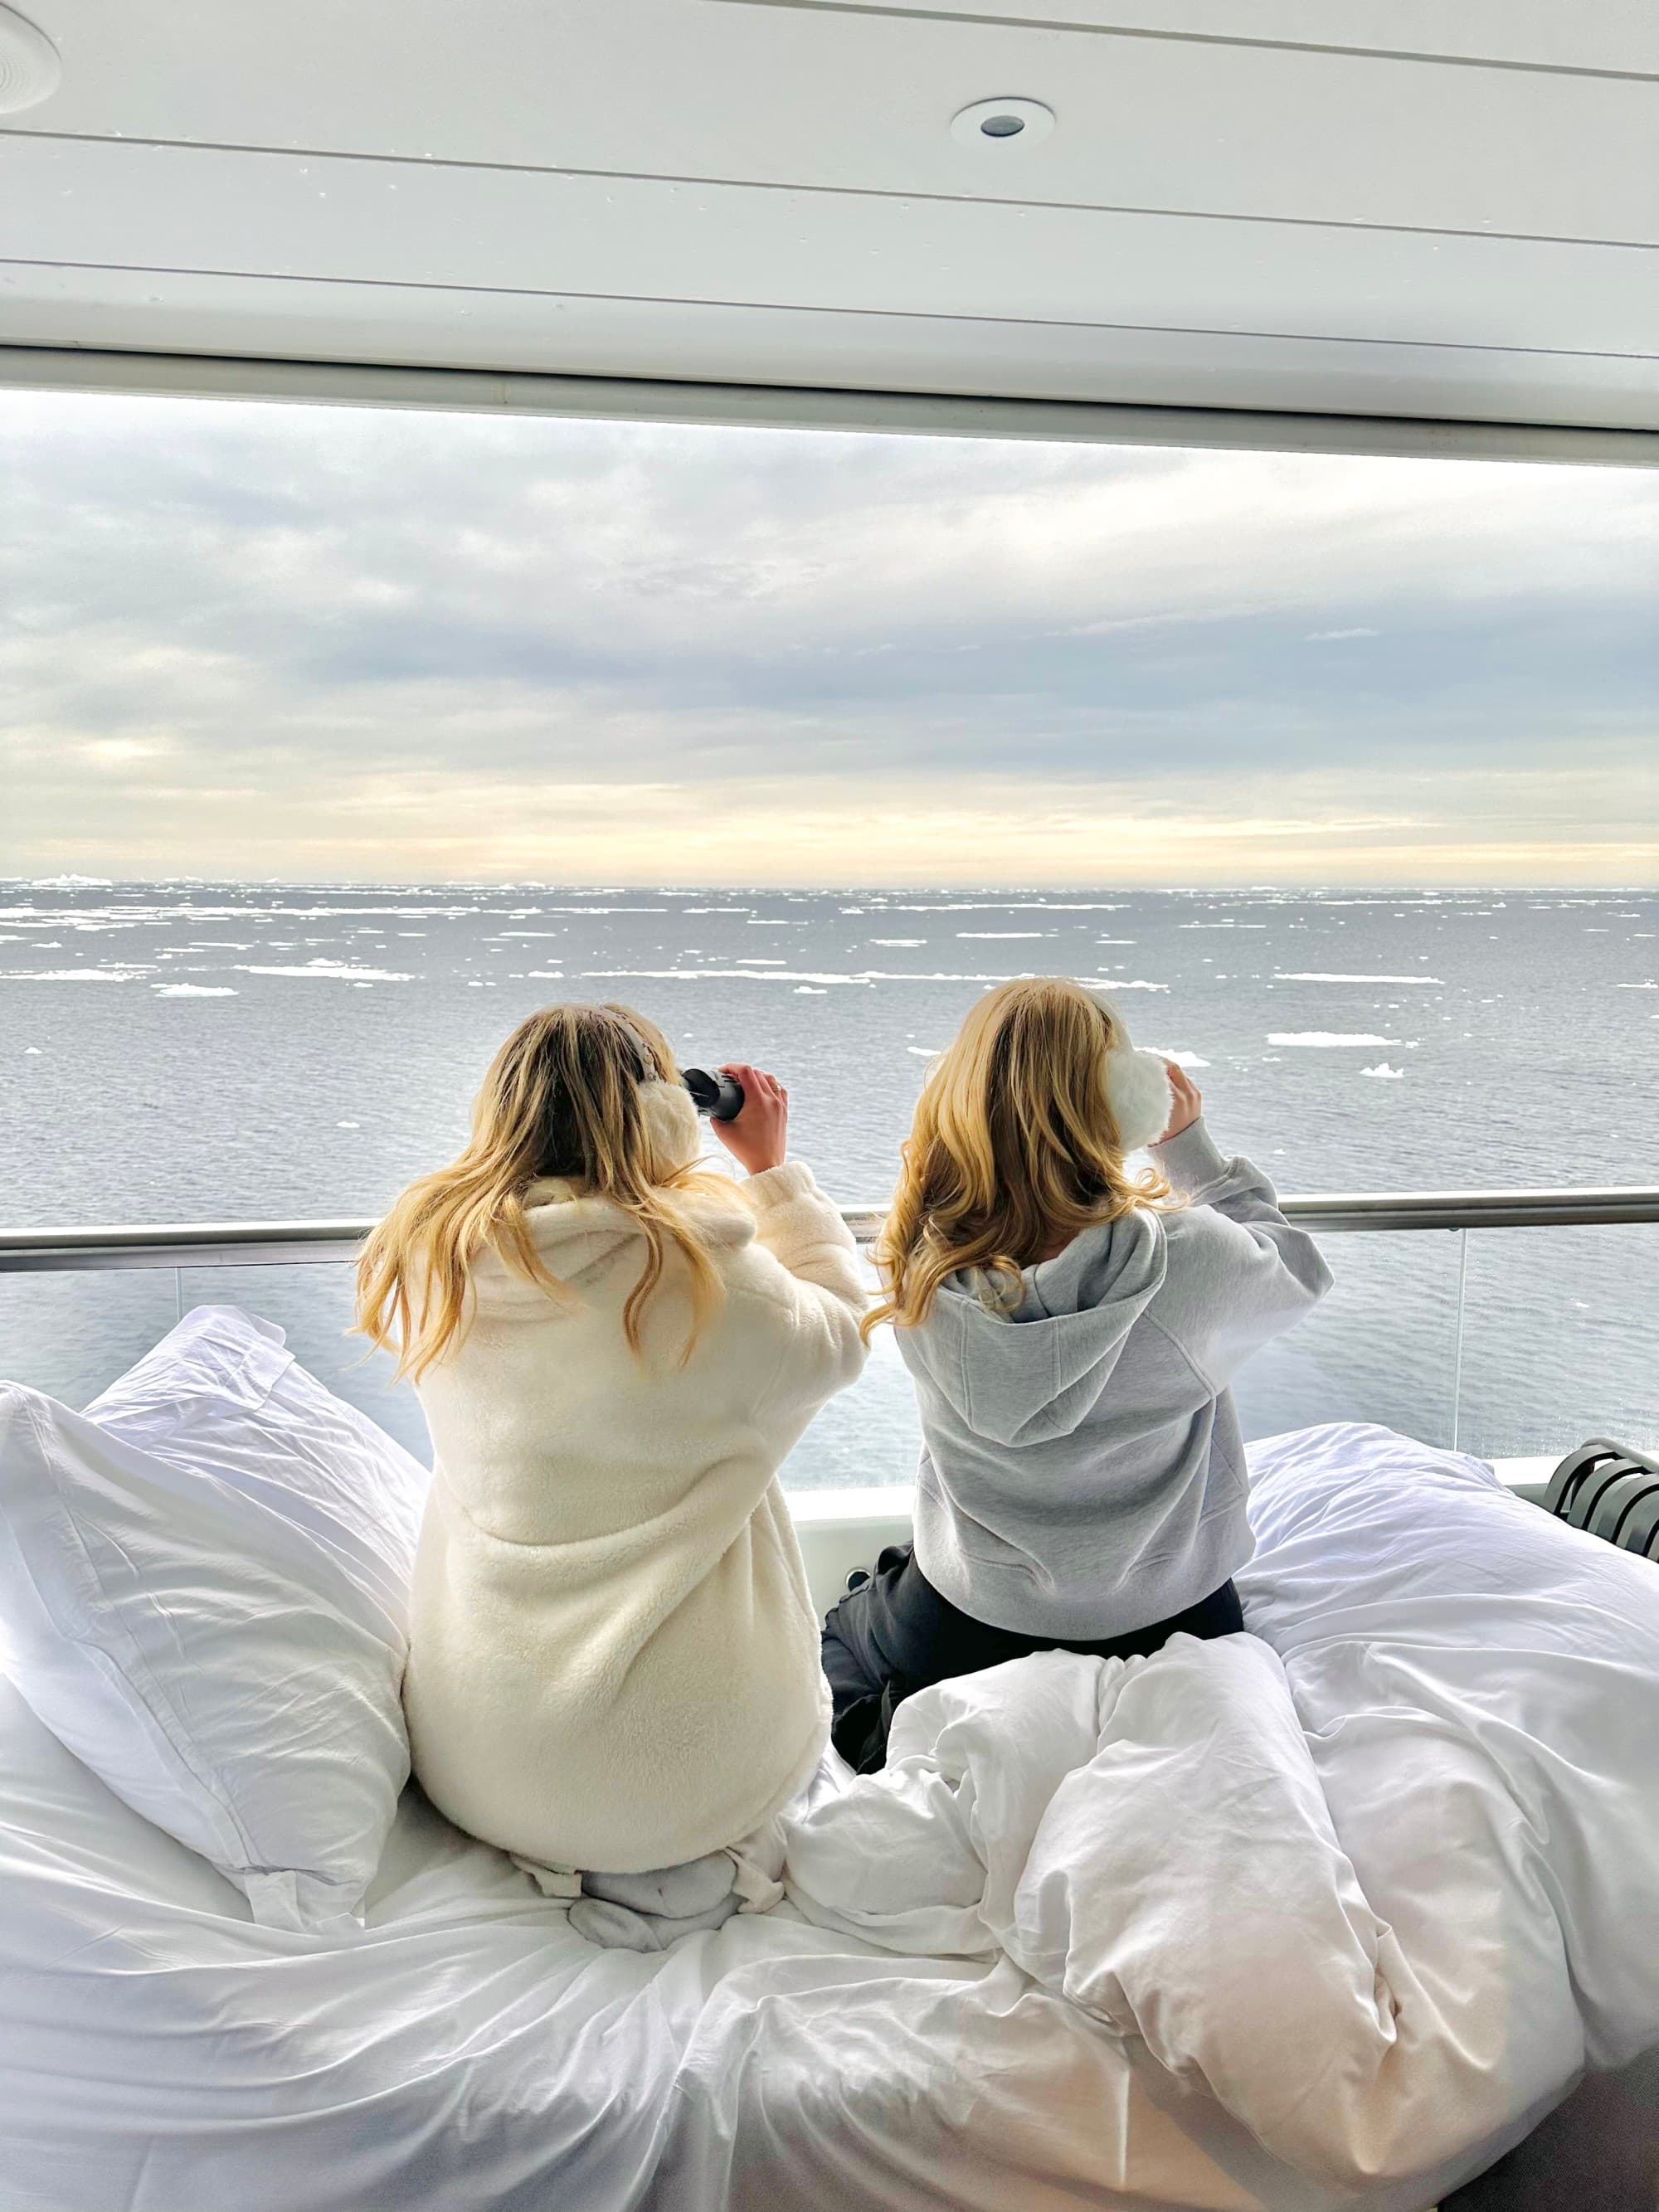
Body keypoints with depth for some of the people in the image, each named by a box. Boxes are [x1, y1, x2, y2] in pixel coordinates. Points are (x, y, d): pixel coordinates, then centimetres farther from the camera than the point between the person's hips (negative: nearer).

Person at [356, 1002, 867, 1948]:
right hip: (688, 1761, -4)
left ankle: (564, 1855, 12)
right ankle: (679, 1859, 7)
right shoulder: (707, 1279, -22)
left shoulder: (431, 1261, -10)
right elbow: (842, 1334, 0)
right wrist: (773, 1165, 8)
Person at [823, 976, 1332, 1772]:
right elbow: (1298, 1271, -5)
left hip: (961, 1631, 2)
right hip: (1164, 1624, -1)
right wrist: (1190, 1145, -1)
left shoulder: (923, 1266, -23)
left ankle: (884, 1742, 7)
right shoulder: (1189, 1258, -28)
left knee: (832, 1639, 31)